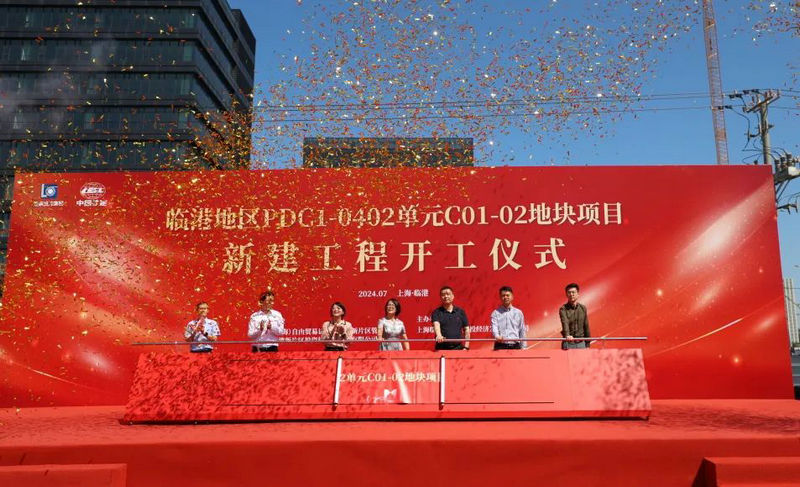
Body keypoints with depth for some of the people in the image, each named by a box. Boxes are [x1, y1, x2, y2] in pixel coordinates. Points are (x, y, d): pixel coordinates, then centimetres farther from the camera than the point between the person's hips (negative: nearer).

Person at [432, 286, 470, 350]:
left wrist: (466, 347, 0)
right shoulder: (437, 312, 2)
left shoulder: (460, 311, 9)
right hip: (441, 348, -2)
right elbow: (436, 324, -17)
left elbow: (466, 329, 9)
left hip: (458, 348, 2)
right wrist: (439, 335, -38)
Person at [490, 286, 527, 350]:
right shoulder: (495, 313, 6)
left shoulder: (518, 313, 11)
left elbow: (522, 331, 12)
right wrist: (497, 336, -31)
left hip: (515, 346, 2)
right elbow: (494, 327, -9)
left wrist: (523, 348, 7)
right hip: (500, 346, -1)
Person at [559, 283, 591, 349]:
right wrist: (567, 335, -43)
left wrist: (587, 344, 9)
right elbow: (565, 322, -25)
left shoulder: (583, 308, 7)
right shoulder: (563, 309, -7)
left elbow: (586, 327, 11)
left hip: (581, 344, 3)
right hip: (568, 344, -3)